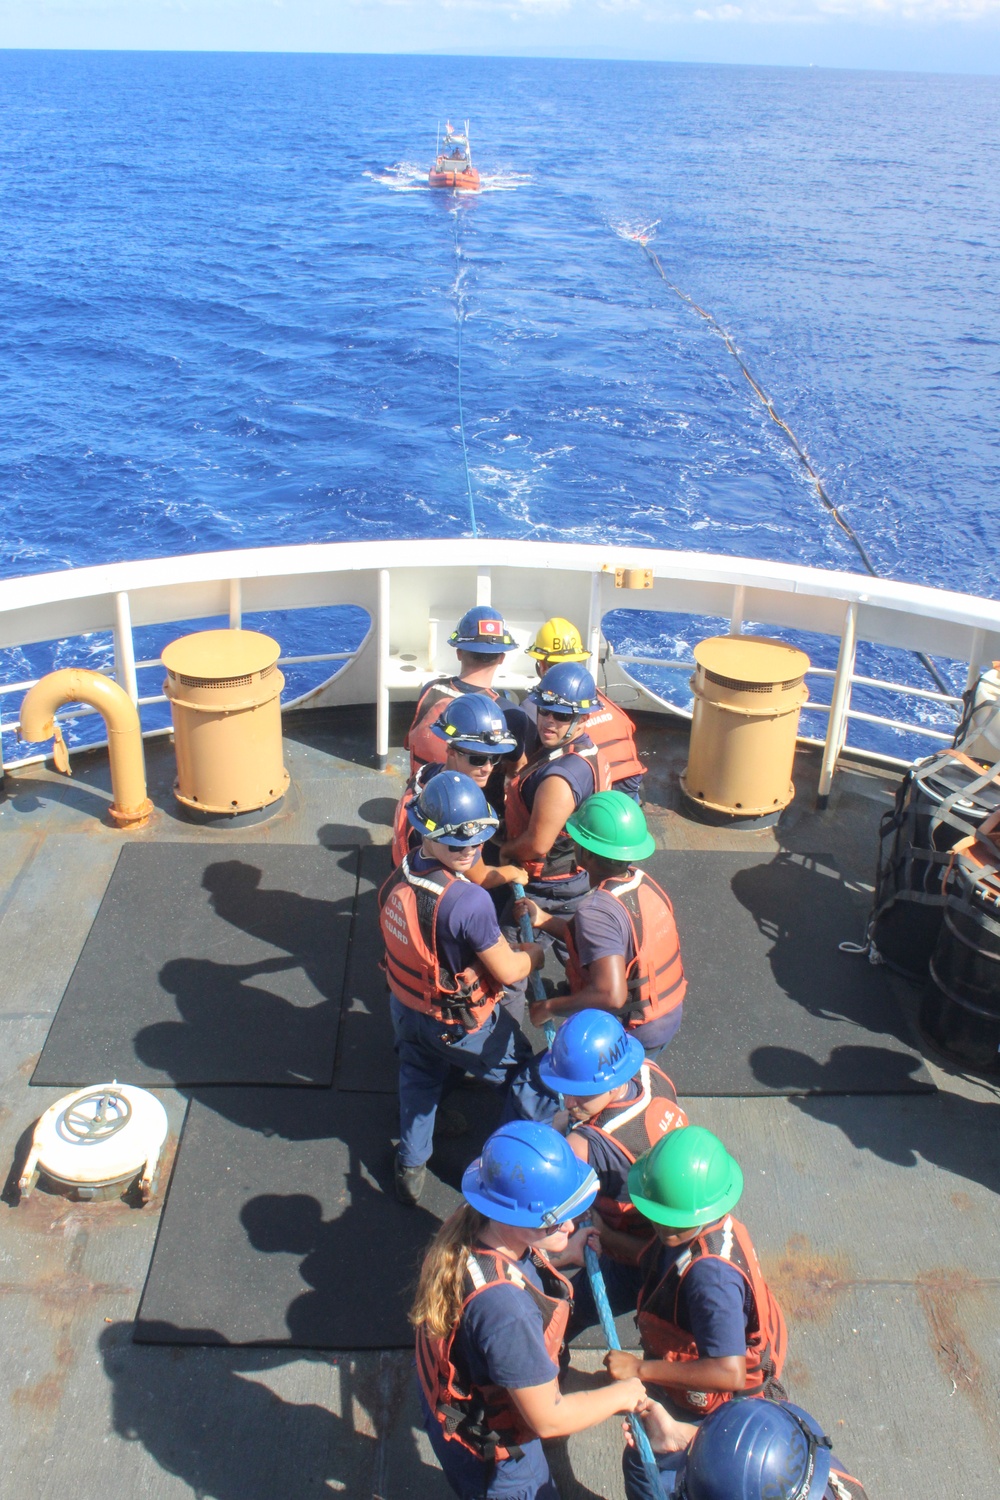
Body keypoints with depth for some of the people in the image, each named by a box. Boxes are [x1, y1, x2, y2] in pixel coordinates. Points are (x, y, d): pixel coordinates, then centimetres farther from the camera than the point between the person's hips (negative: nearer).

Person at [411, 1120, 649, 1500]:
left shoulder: (471, 1225, -21)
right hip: (489, 1451, -7)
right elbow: (548, 1418, -31)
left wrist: (560, 1256, -3)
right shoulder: (504, 1309, -44)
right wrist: (622, 1394, -17)